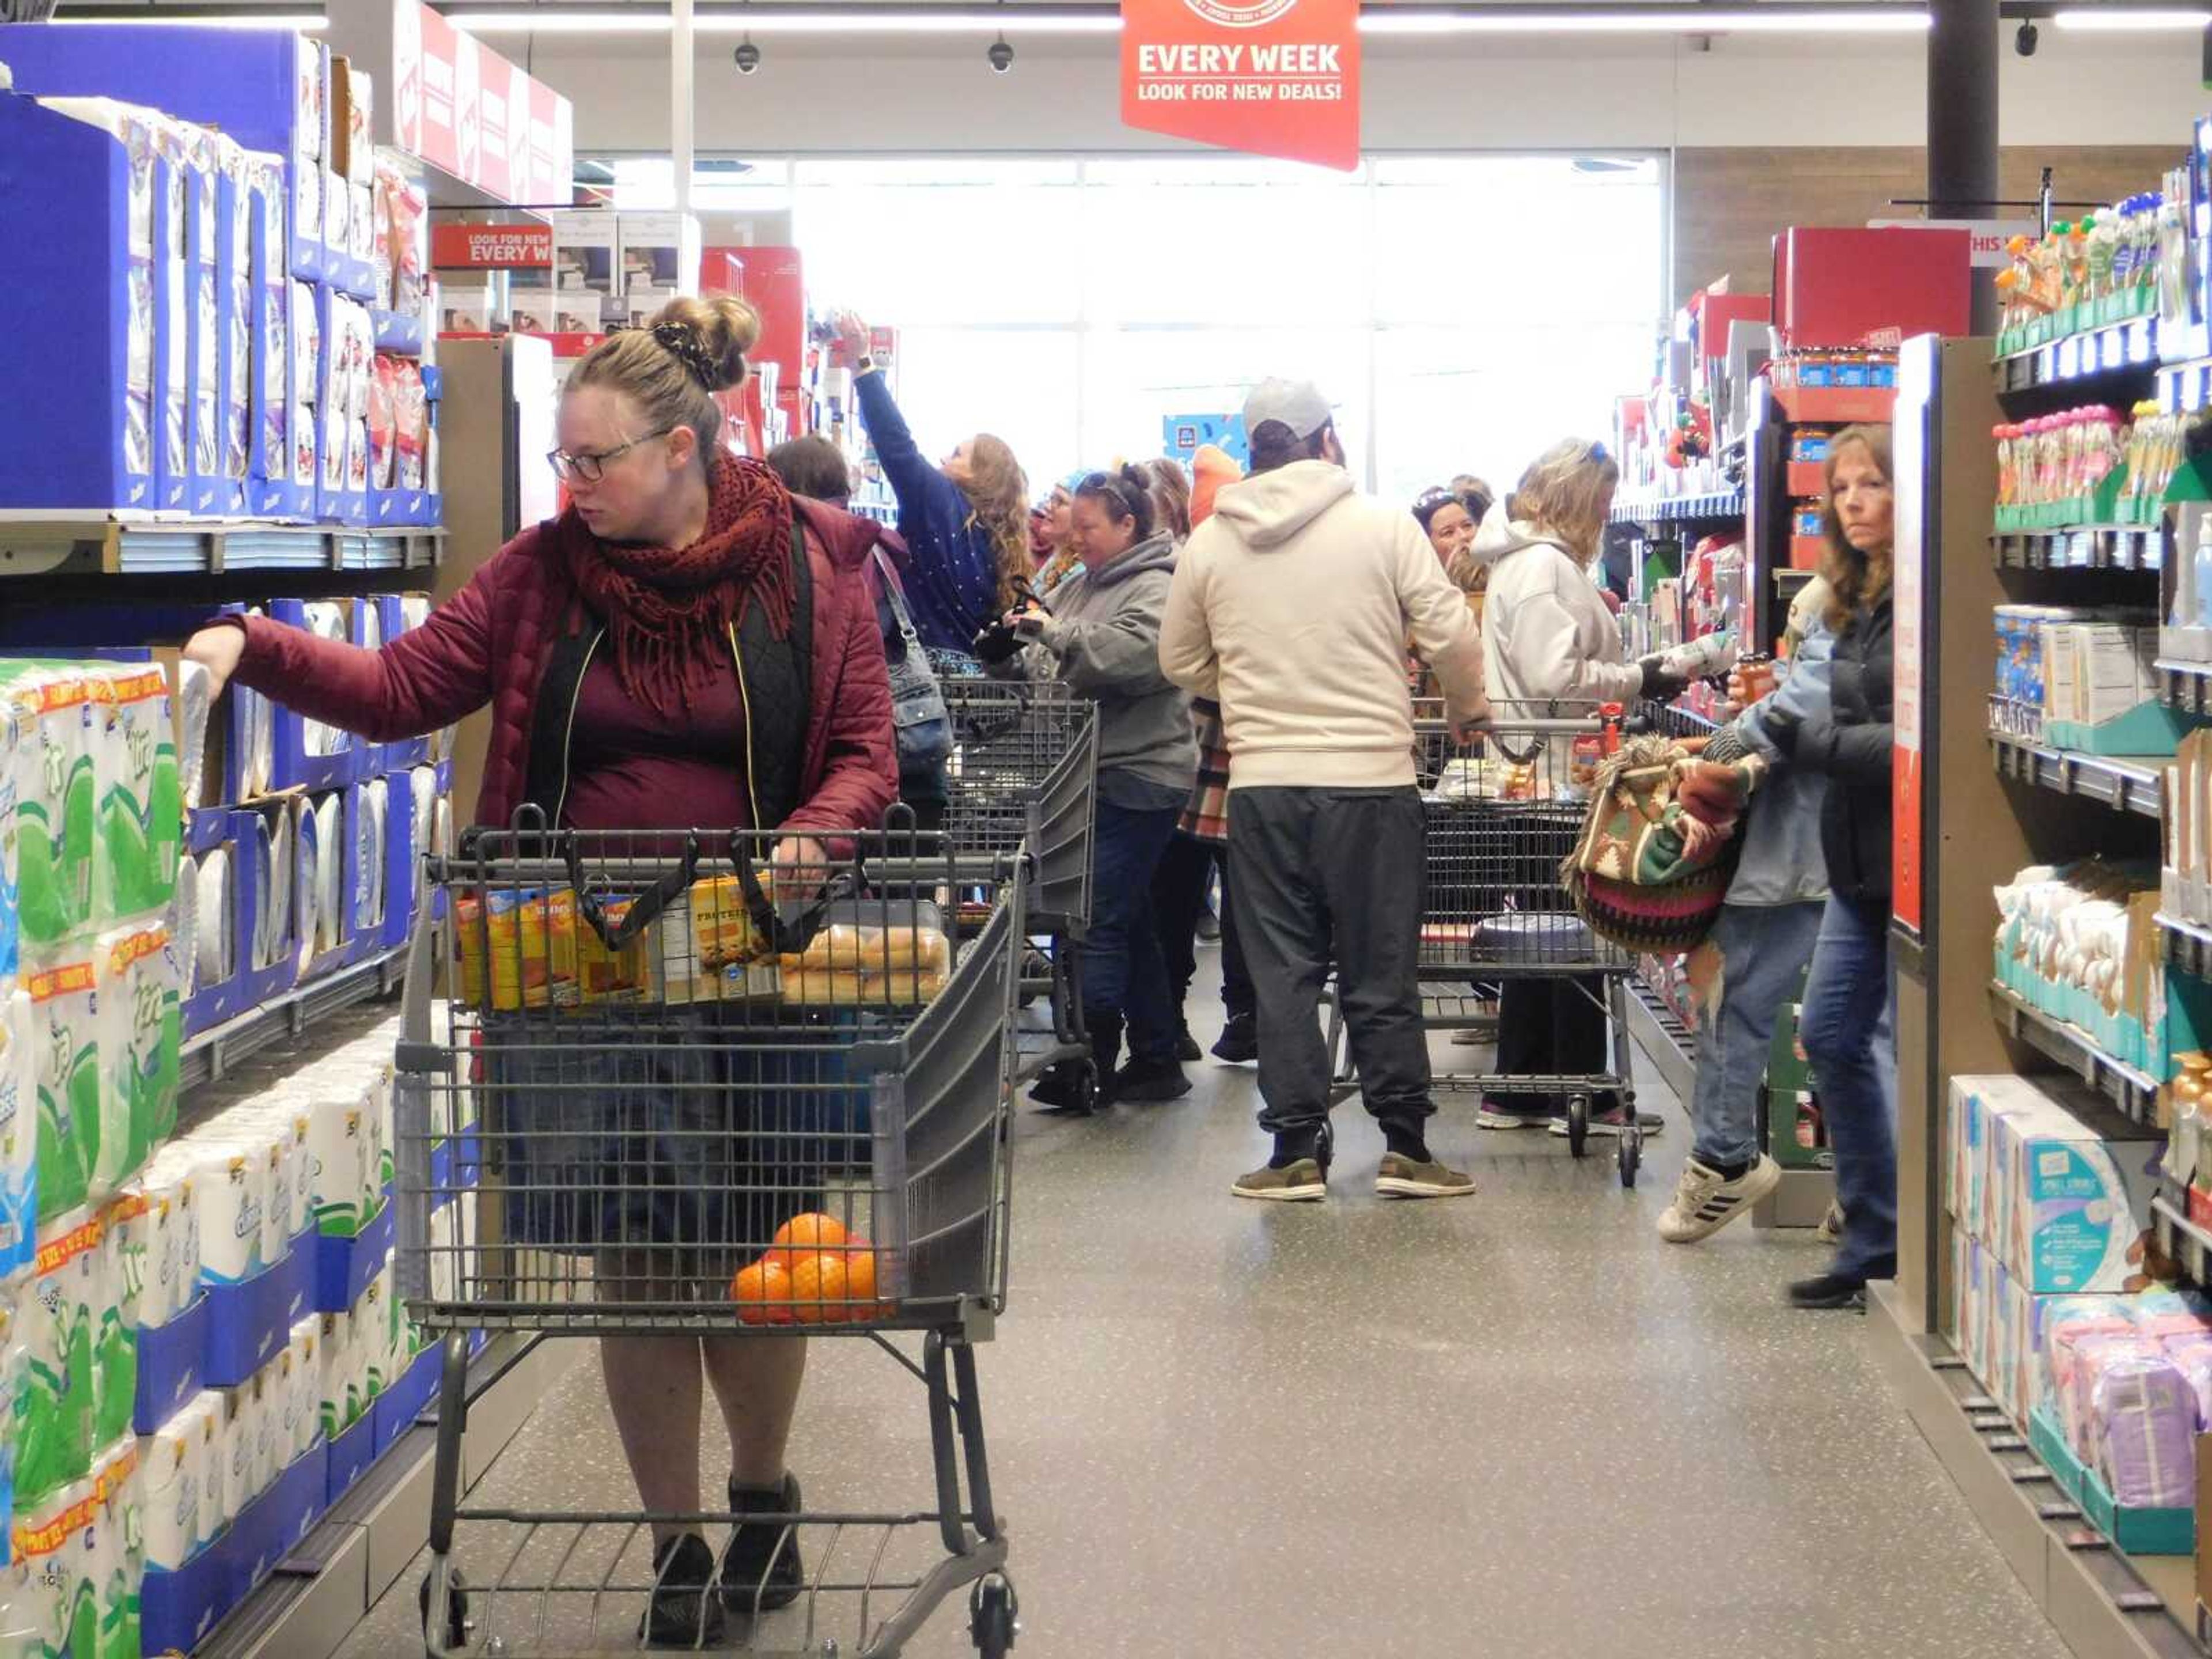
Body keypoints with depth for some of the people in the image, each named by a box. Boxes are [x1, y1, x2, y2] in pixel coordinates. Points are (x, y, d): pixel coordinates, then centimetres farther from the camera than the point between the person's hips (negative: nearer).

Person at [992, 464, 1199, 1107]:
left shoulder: (1155, 589, -9)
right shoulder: (1082, 586, 18)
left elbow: (1138, 653, -28)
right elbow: (1047, 668, 19)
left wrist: (1055, 630, -26)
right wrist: (1008, 653, -2)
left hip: (1138, 779, -9)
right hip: (1097, 776, 9)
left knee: (1100, 922, -11)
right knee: (1131, 923, 13)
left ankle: (1090, 1064, -8)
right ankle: (1157, 1061, 20)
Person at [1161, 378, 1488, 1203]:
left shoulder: (1209, 543, 4)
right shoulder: (1384, 525, -5)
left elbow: (1181, 663, 13)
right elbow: (1452, 637, -4)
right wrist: (1468, 711, 14)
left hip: (1261, 785, 2)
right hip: (1371, 777, -2)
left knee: (1283, 977, 9)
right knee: (1381, 976, 7)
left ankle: (1296, 1151, 9)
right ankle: (1404, 1146, 10)